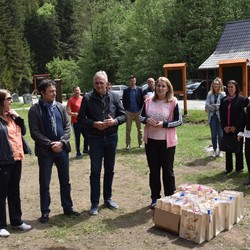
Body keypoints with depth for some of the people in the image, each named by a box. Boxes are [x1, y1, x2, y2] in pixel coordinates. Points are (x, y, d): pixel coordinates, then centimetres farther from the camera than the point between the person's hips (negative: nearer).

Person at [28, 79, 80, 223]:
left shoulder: (60, 107, 5)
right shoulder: (34, 110, -6)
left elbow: (67, 127, 4)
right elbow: (35, 132, -10)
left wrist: (61, 142, -11)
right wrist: (50, 144, -16)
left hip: (62, 149, 4)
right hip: (45, 151, -3)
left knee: (65, 181, 13)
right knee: (44, 183, 6)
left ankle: (68, 208, 27)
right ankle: (45, 212, 20)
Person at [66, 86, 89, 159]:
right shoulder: (71, 100, -6)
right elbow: (68, 111, -11)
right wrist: (75, 114, -24)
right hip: (76, 122, -5)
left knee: (87, 136, 9)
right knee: (77, 138, 1)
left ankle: (85, 149, 31)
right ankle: (78, 153, 10)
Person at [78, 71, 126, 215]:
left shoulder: (114, 97, 1)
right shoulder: (88, 98, -4)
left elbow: (123, 115, 4)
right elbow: (81, 118, -2)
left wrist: (114, 121, -16)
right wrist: (93, 124, -18)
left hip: (111, 138, 3)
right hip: (95, 139, -2)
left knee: (109, 169, 13)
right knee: (95, 171, 1)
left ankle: (108, 198, 29)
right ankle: (95, 203, 11)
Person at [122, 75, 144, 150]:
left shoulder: (139, 89, 2)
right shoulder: (126, 90, 4)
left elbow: (142, 100, 3)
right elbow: (123, 101, 6)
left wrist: (140, 108, -4)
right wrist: (126, 109, -1)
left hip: (138, 111, 0)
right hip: (129, 112, 0)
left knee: (139, 129, 8)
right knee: (128, 129, 1)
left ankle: (140, 143, 17)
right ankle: (128, 144, 7)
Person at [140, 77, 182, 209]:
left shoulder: (173, 102, -6)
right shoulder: (149, 101, 4)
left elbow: (179, 121, -6)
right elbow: (141, 116, 11)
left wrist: (164, 124, -19)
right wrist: (146, 120, -12)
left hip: (167, 141, -3)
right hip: (150, 140, 4)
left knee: (168, 170, 7)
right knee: (153, 170, 12)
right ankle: (155, 198, 26)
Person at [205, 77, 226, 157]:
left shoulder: (223, 94, -4)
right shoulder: (210, 94, 5)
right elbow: (207, 105, -3)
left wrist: (214, 105, -9)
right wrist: (215, 108, -12)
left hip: (220, 116, -2)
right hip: (212, 116, 2)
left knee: (220, 134, 1)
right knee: (213, 135, 7)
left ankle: (220, 150, 15)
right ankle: (214, 150, 20)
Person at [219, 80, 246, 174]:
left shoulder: (241, 99, -5)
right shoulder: (223, 100, 8)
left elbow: (242, 114, -10)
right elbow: (221, 114, 4)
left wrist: (235, 127, -15)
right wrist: (224, 126, -7)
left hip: (237, 128, -4)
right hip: (226, 129, 4)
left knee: (238, 148, 6)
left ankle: (239, 168, 17)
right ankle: (228, 167, 21)